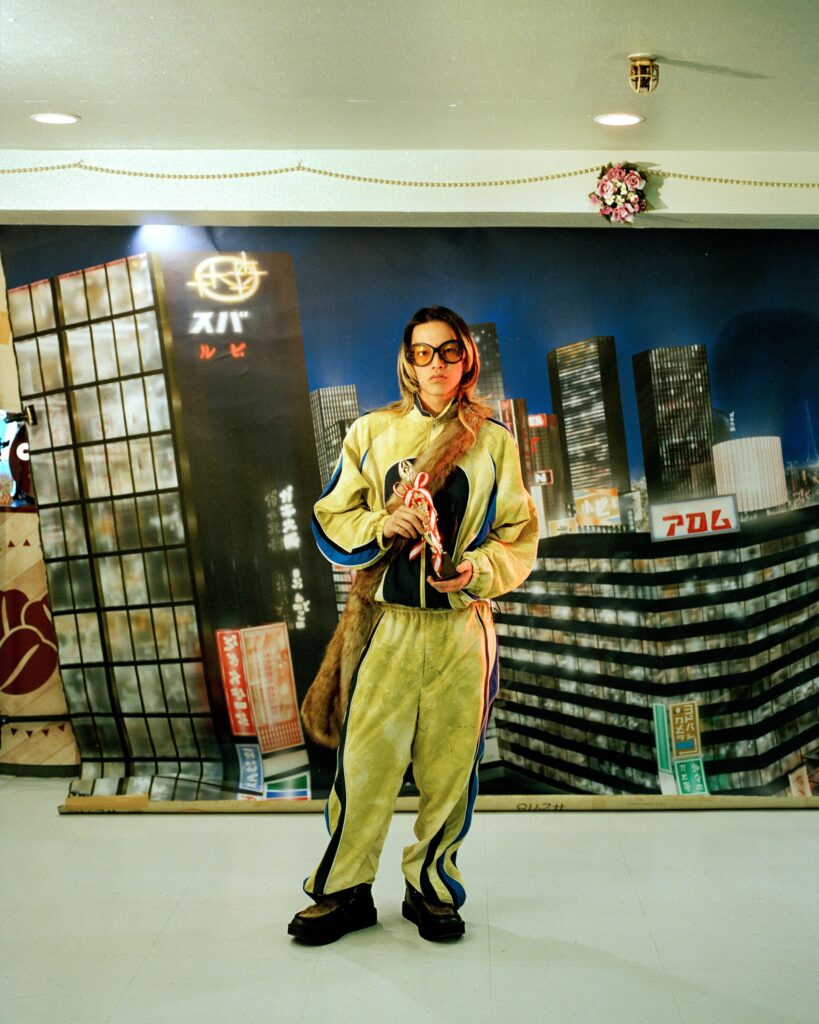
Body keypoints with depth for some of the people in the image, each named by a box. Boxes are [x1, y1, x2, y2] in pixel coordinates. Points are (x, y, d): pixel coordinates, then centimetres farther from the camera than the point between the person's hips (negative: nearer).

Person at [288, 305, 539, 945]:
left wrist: (478, 570, -13)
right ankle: (345, 890, 21)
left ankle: (432, 889, 28)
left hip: (461, 628, 0)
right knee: (364, 760, 0)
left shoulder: (495, 441, 7)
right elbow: (332, 521, 7)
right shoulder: (373, 431, 8)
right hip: (387, 624, 0)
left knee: (450, 765, 7)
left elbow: (520, 536, 6)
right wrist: (384, 526, -13)